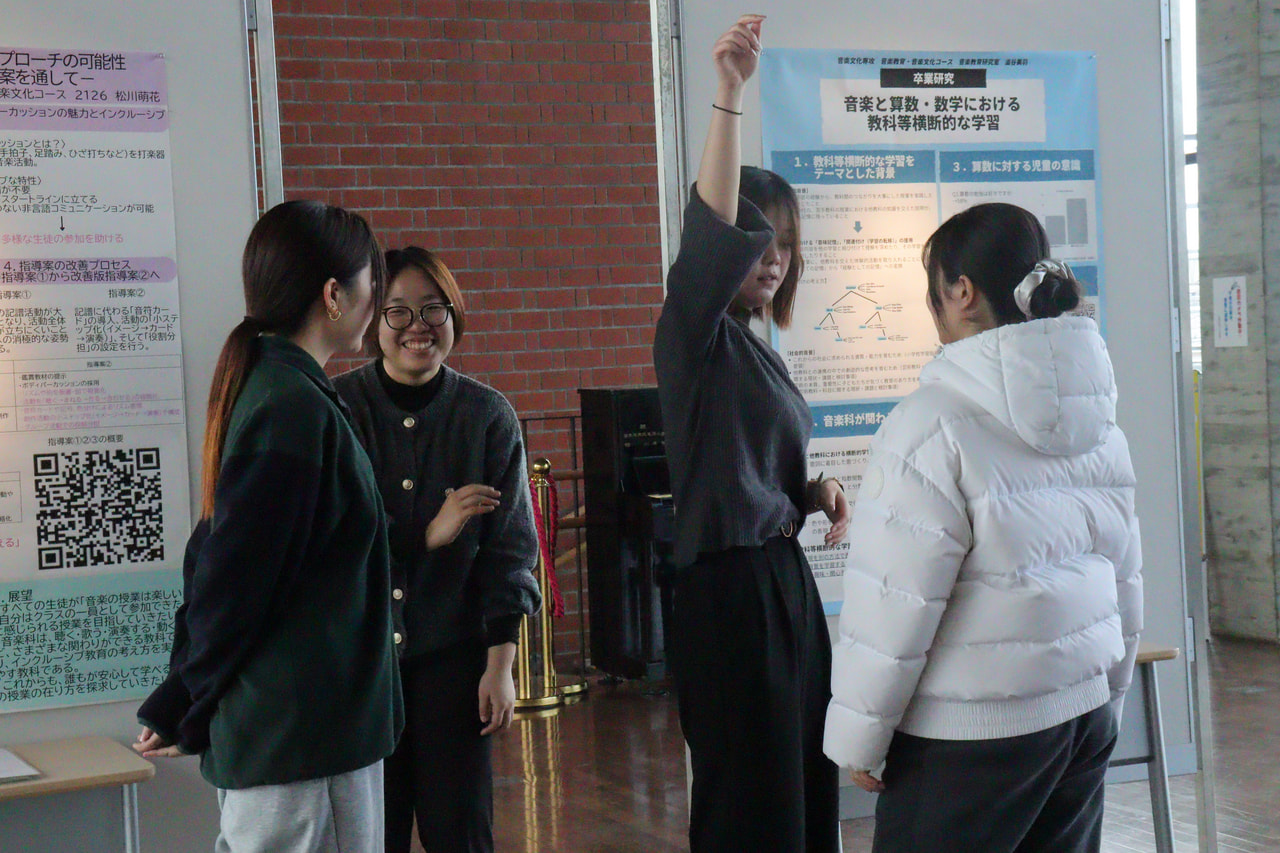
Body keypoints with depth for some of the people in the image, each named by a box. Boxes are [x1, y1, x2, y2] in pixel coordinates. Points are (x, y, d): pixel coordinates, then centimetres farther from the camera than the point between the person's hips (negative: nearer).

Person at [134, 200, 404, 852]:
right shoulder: (299, 412, -18)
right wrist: (189, 718, -4)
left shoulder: (262, 389, 12)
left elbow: (218, 564, 16)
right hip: (303, 742, -9)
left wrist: (181, 707, 19)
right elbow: (231, 579, -17)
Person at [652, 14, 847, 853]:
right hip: (728, 591, -8)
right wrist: (729, 94, -38)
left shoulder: (761, 349, 15)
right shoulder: (696, 334, -8)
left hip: (786, 580, 8)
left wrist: (815, 491, 5)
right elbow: (711, 233, -29)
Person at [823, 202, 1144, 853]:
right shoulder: (1097, 417, 9)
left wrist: (857, 739, -7)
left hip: (973, 734, -7)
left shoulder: (936, 423, -16)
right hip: (1085, 719, 7)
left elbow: (894, 605, -16)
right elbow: (1126, 576, 16)